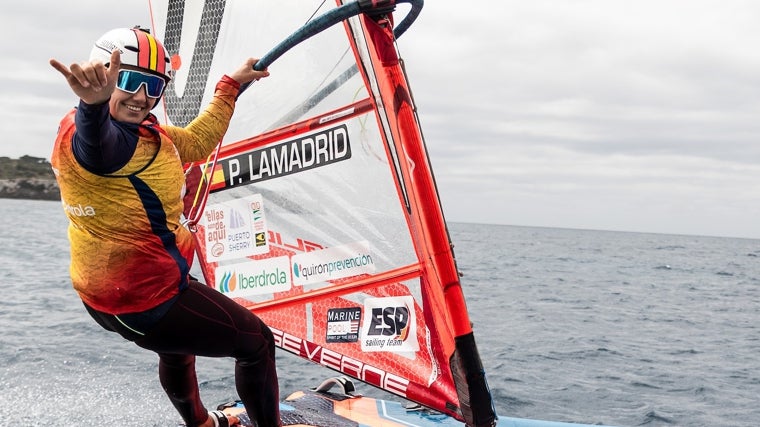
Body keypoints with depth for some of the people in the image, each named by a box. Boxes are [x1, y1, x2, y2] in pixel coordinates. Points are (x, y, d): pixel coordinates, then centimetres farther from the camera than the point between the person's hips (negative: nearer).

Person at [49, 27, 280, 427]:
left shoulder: (145, 133, 5)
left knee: (177, 348, 38)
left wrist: (230, 84, 25)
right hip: (148, 299, -11)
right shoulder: (86, 130, -26)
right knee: (257, 342, 5)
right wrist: (94, 104, -74)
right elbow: (97, 145, -52)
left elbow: (196, 141, 20)